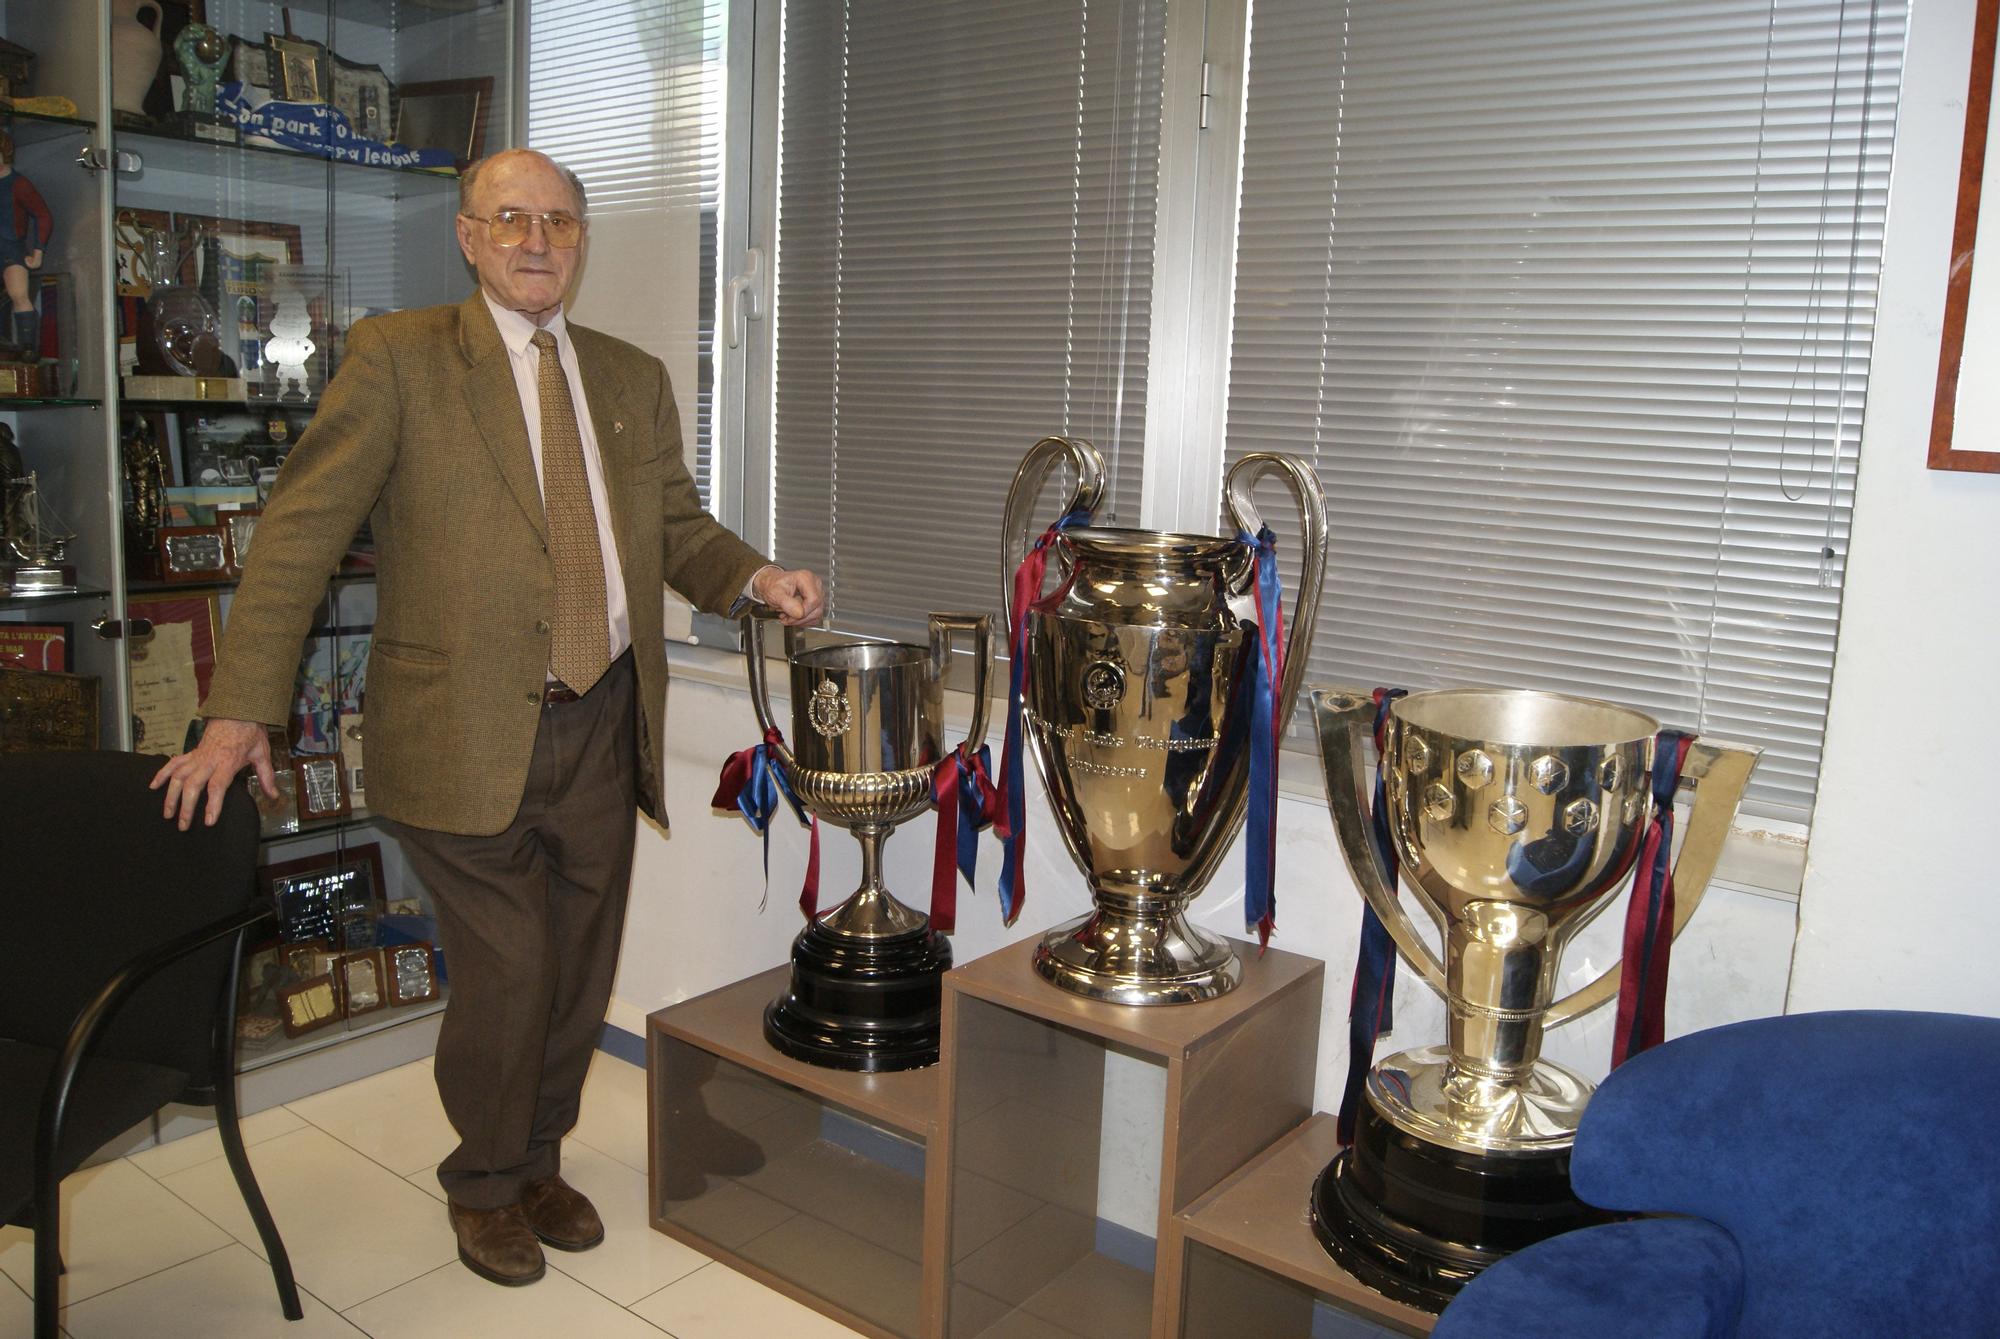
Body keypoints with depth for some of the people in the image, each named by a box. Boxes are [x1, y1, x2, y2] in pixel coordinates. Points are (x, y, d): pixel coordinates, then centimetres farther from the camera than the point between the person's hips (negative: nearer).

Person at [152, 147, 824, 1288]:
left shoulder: (634, 379, 12)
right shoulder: (398, 357, -2)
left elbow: (678, 525, 18)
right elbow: (303, 530, -7)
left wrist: (758, 578, -4)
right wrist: (241, 708, -13)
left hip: (603, 725, 5)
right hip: (470, 734, -4)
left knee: (580, 971, 14)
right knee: (506, 977, 1)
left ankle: (539, 1161, 38)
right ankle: (486, 1185, 29)